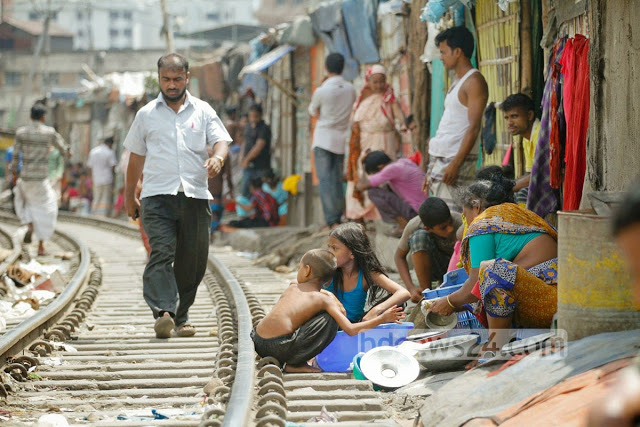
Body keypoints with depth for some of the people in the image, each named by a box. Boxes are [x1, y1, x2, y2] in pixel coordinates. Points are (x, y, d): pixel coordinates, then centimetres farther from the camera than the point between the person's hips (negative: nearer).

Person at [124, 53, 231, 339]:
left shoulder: (203, 111, 12)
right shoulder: (146, 115, 13)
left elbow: (221, 141, 2)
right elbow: (136, 156, 20)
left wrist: (217, 157, -21)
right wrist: (129, 195, 23)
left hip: (195, 196, 2)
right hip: (157, 197, -2)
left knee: (193, 261, 3)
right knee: (161, 253, -19)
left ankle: (180, 317, 17)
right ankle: (163, 313, -32)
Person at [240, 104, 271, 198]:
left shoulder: (264, 129, -10)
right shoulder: (248, 127, 15)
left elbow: (258, 147, -15)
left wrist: (246, 159, -10)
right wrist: (242, 159, 8)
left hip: (261, 168, -7)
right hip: (248, 166, 7)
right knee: (245, 191, 4)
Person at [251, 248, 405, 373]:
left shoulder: (291, 288, 18)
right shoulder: (324, 299, 3)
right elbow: (350, 330, -3)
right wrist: (382, 319, 6)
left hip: (257, 341, 6)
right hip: (281, 348, -6)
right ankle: (294, 363, -1)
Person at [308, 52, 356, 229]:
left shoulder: (321, 91, -13)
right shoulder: (351, 89, 0)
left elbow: (313, 112, 3)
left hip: (324, 139, -5)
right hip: (342, 139, 5)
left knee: (325, 180, -5)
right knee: (338, 180, 12)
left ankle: (331, 221, -12)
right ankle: (338, 218, 12)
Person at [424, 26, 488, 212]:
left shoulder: (474, 82, -10)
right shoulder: (457, 83, 20)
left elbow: (473, 128, -17)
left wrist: (455, 164, -23)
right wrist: (431, 170, 20)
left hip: (457, 160, -9)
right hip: (440, 159, 9)